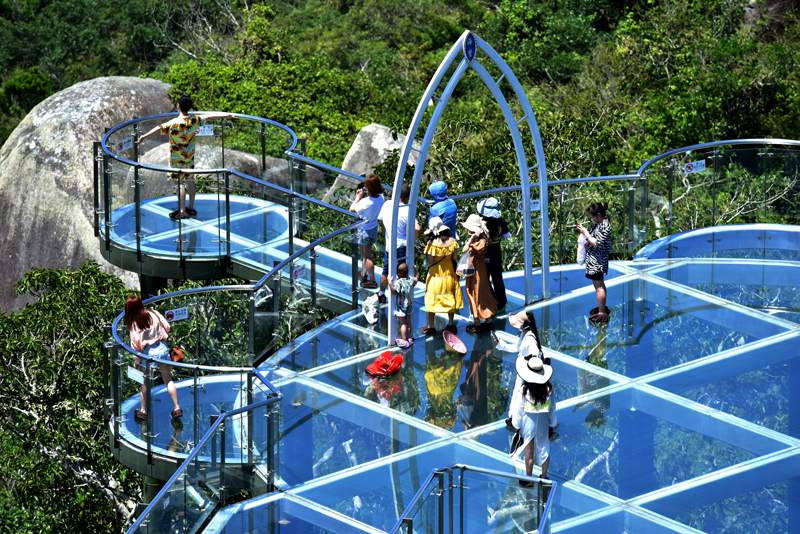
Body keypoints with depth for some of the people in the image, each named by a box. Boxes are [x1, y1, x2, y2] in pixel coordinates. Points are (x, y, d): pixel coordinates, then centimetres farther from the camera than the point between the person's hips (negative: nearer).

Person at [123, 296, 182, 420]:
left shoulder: (134, 324, -13)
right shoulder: (154, 314, -3)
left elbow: (136, 344, -11)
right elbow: (167, 327, 5)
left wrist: (137, 361, -1)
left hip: (149, 352, -3)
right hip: (162, 348, 3)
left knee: (145, 383, 12)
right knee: (168, 379, 12)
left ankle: (143, 411, 20)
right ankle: (177, 408, 11)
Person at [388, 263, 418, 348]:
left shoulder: (399, 282, -24)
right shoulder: (411, 280, -3)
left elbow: (394, 291, -29)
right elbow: (416, 279, 19)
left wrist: (390, 283, -30)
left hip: (401, 305, -7)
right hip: (409, 304, 7)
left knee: (402, 323, -1)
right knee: (408, 322, 16)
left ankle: (404, 341, 0)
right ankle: (408, 339, 27)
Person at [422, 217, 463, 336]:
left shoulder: (432, 243, -23)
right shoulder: (451, 241, -10)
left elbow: (430, 261, -20)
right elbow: (455, 258, -4)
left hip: (435, 275, -4)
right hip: (449, 275, 4)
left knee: (432, 301, 10)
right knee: (450, 299, 18)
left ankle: (430, 327, 19)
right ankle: (450, 325, 29)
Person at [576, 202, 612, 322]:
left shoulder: (605, 226, -22)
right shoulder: (598, 224, 9)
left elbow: (597, 244, -24)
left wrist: (586, 233, -19)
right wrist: (583, 230, 6)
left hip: (597, 261, -10)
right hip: (594, 260, 10)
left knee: (599, 286, -5)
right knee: (600, 284, 21)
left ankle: (602, 313, -1)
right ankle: (602, 308, 35)